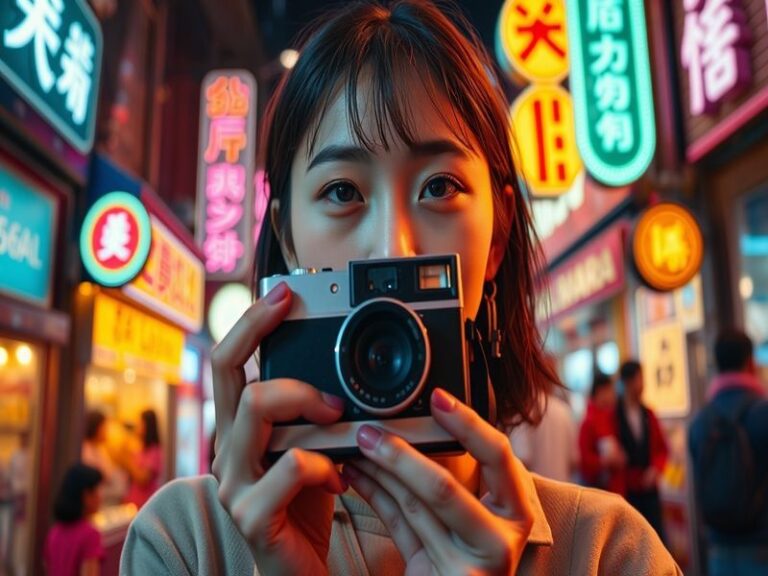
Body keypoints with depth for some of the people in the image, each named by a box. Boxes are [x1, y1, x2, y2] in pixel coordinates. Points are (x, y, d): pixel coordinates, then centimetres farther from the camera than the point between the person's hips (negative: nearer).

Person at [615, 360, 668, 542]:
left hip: (649, 488, 4)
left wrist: (655, 468, -1)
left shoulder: (648, 414, 9)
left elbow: (662, 448, 14)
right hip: (624, 491, -4)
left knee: (658, 537, 2)